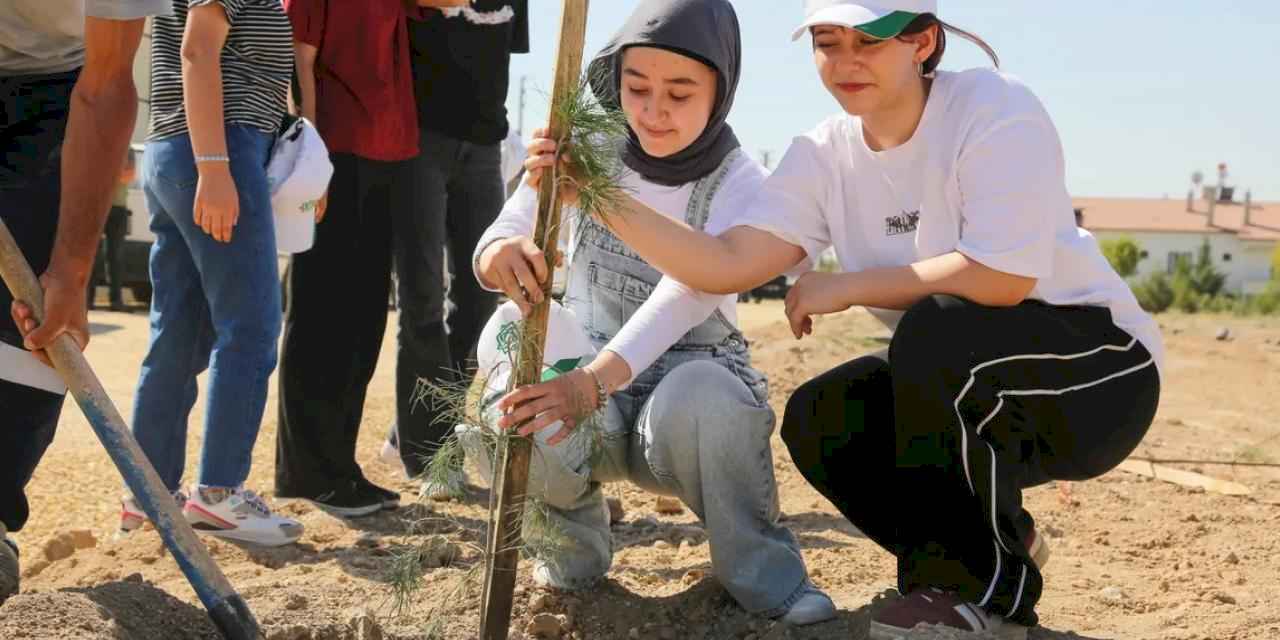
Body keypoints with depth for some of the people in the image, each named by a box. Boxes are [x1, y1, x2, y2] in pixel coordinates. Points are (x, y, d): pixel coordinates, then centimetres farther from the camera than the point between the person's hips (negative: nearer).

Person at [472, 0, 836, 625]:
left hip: (693, 374, -2)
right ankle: (577, 535, 5)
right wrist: (501, 255, -39)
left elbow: (690, 291, -31)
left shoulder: (742, 186, -13)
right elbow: (503, 237, -11)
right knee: (499, 426, -31)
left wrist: (595, 380, -48)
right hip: (583, 376, 3)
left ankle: (759, 570, -12)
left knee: (697, 399, -39)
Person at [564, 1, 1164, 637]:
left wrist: (847, 286, -21)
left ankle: (984, 587, -13)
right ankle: (994, 553, 7)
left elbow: (1003, 277, -30)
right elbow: (726, 265, -13)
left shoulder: (995, 108, -19)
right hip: (965, 386, 6)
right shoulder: (825, 156, -2)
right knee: (818, 422, -15)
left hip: (1104, 374, -6)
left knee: (935, 329, -32)